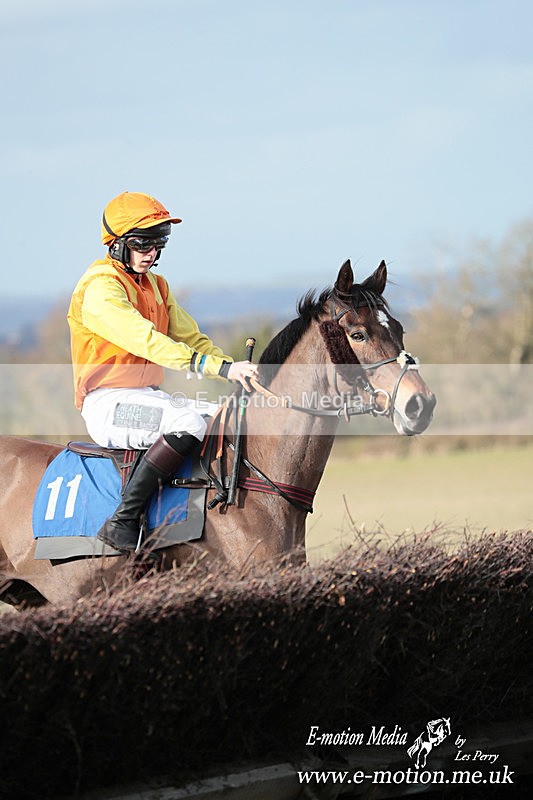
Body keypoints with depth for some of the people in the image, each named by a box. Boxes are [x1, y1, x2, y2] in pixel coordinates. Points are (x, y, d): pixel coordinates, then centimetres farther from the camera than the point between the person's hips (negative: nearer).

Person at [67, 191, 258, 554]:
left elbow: (190, 338, 15)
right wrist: (220, 367, -35)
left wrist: (235, 368, -6)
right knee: (189, 421, -33)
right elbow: (148, 342, -27)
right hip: (109, 405, -9)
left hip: (149, 397, 9)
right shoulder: (100, 288, -14)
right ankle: (123, 522, -30)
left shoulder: (157, 285, 16)